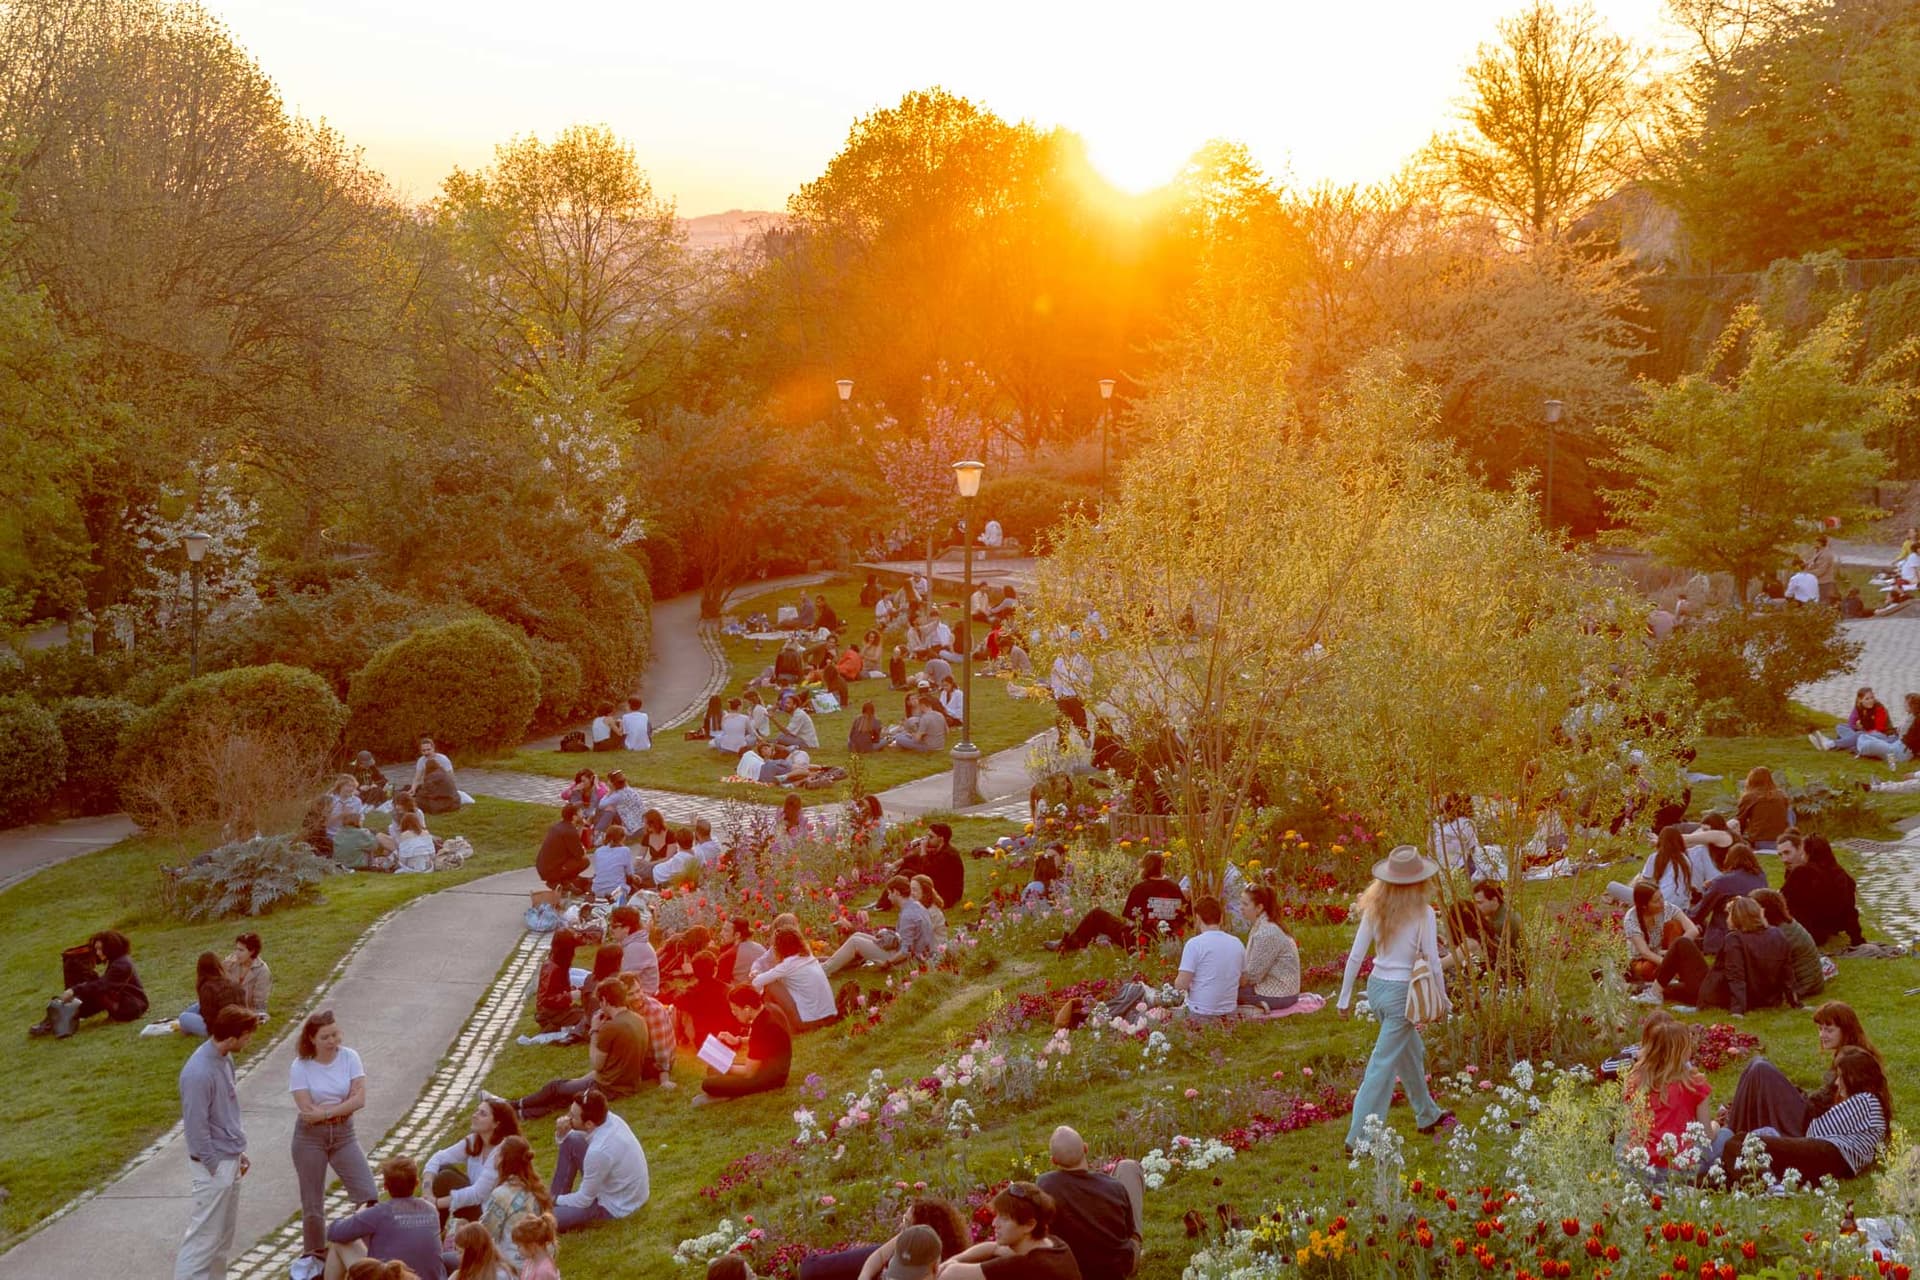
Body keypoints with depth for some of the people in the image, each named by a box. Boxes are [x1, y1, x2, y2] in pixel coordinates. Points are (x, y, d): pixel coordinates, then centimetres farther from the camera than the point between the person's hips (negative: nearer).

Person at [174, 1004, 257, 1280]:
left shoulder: (225, 1059, 3)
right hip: (214, 1165, -9)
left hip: (230, 1158, 9)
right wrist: (215, 1168, -16)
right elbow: (196, 1126, -22)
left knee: (226, 1231, 19)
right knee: (204, 1234, -1)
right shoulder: (199, 1073, -26)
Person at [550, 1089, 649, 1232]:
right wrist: (563, 1134, -15)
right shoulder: (608, 1118, -14)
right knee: (570, 1142, 6)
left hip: (616, 1207, -8)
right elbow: (572, 1138, 7)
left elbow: (584, 1200, -21)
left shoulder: (599, 1151, -36)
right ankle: (559, 1201, 16)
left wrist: (555, 1200, -4)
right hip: (622, 1190, 8)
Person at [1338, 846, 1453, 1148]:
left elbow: (1355, 957, -1)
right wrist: (1442, 998, 3)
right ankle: (1359, 1137, -3)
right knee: (1383, 1066, -2)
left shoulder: (1375, 909, -2)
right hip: (1403, 992, -6)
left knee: (1411, 1052, 25)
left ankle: (1427, 1115, 42)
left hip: (1376, 986, 6)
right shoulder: (1422, 913, -14)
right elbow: (1433, 963, -11)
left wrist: (1345, 997, 8)